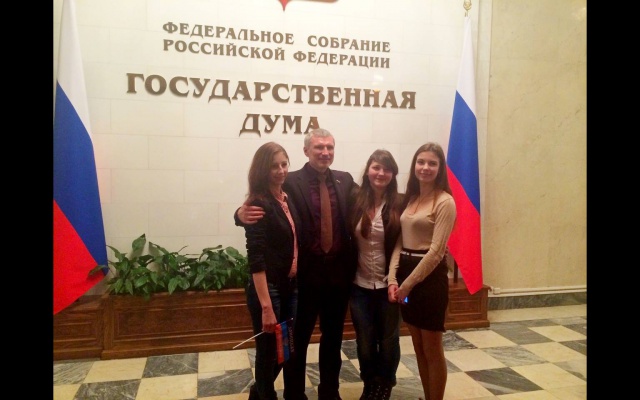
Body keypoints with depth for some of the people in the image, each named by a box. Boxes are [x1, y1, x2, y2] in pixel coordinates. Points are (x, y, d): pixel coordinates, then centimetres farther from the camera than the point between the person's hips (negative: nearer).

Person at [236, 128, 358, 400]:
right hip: (305, 275, -4)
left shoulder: (346, 181, 5)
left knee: (333, 337, 20)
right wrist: (242, 214, -35)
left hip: (339, 273, 4)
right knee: (298, 339, 14)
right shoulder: (289, 182, -8)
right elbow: (259, 211, -15)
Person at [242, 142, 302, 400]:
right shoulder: (259, 204, -15)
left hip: (292, 288, 7)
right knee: (269, 353, 9)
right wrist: (266, 306, -24)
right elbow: (256, 259, -20)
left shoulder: (289, 199, 6)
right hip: (267, 290, -7)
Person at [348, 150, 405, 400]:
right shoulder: (355, 201, -4)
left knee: (388, 340, 16)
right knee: (365, 342, 15)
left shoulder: (400, 204, -8)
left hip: (389, 284, -1)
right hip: (360, 285, 1)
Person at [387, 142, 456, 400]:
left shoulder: (445, 202, -11)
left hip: (430, 277, -7)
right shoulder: (410, 198, 10)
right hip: (405, 275, 7)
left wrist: (407, 284, -13)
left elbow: (436, 251, -16)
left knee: (432, 349, 7)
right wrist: (393, 279, -6)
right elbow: (399, 242, 6)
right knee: (419, 348, 17)